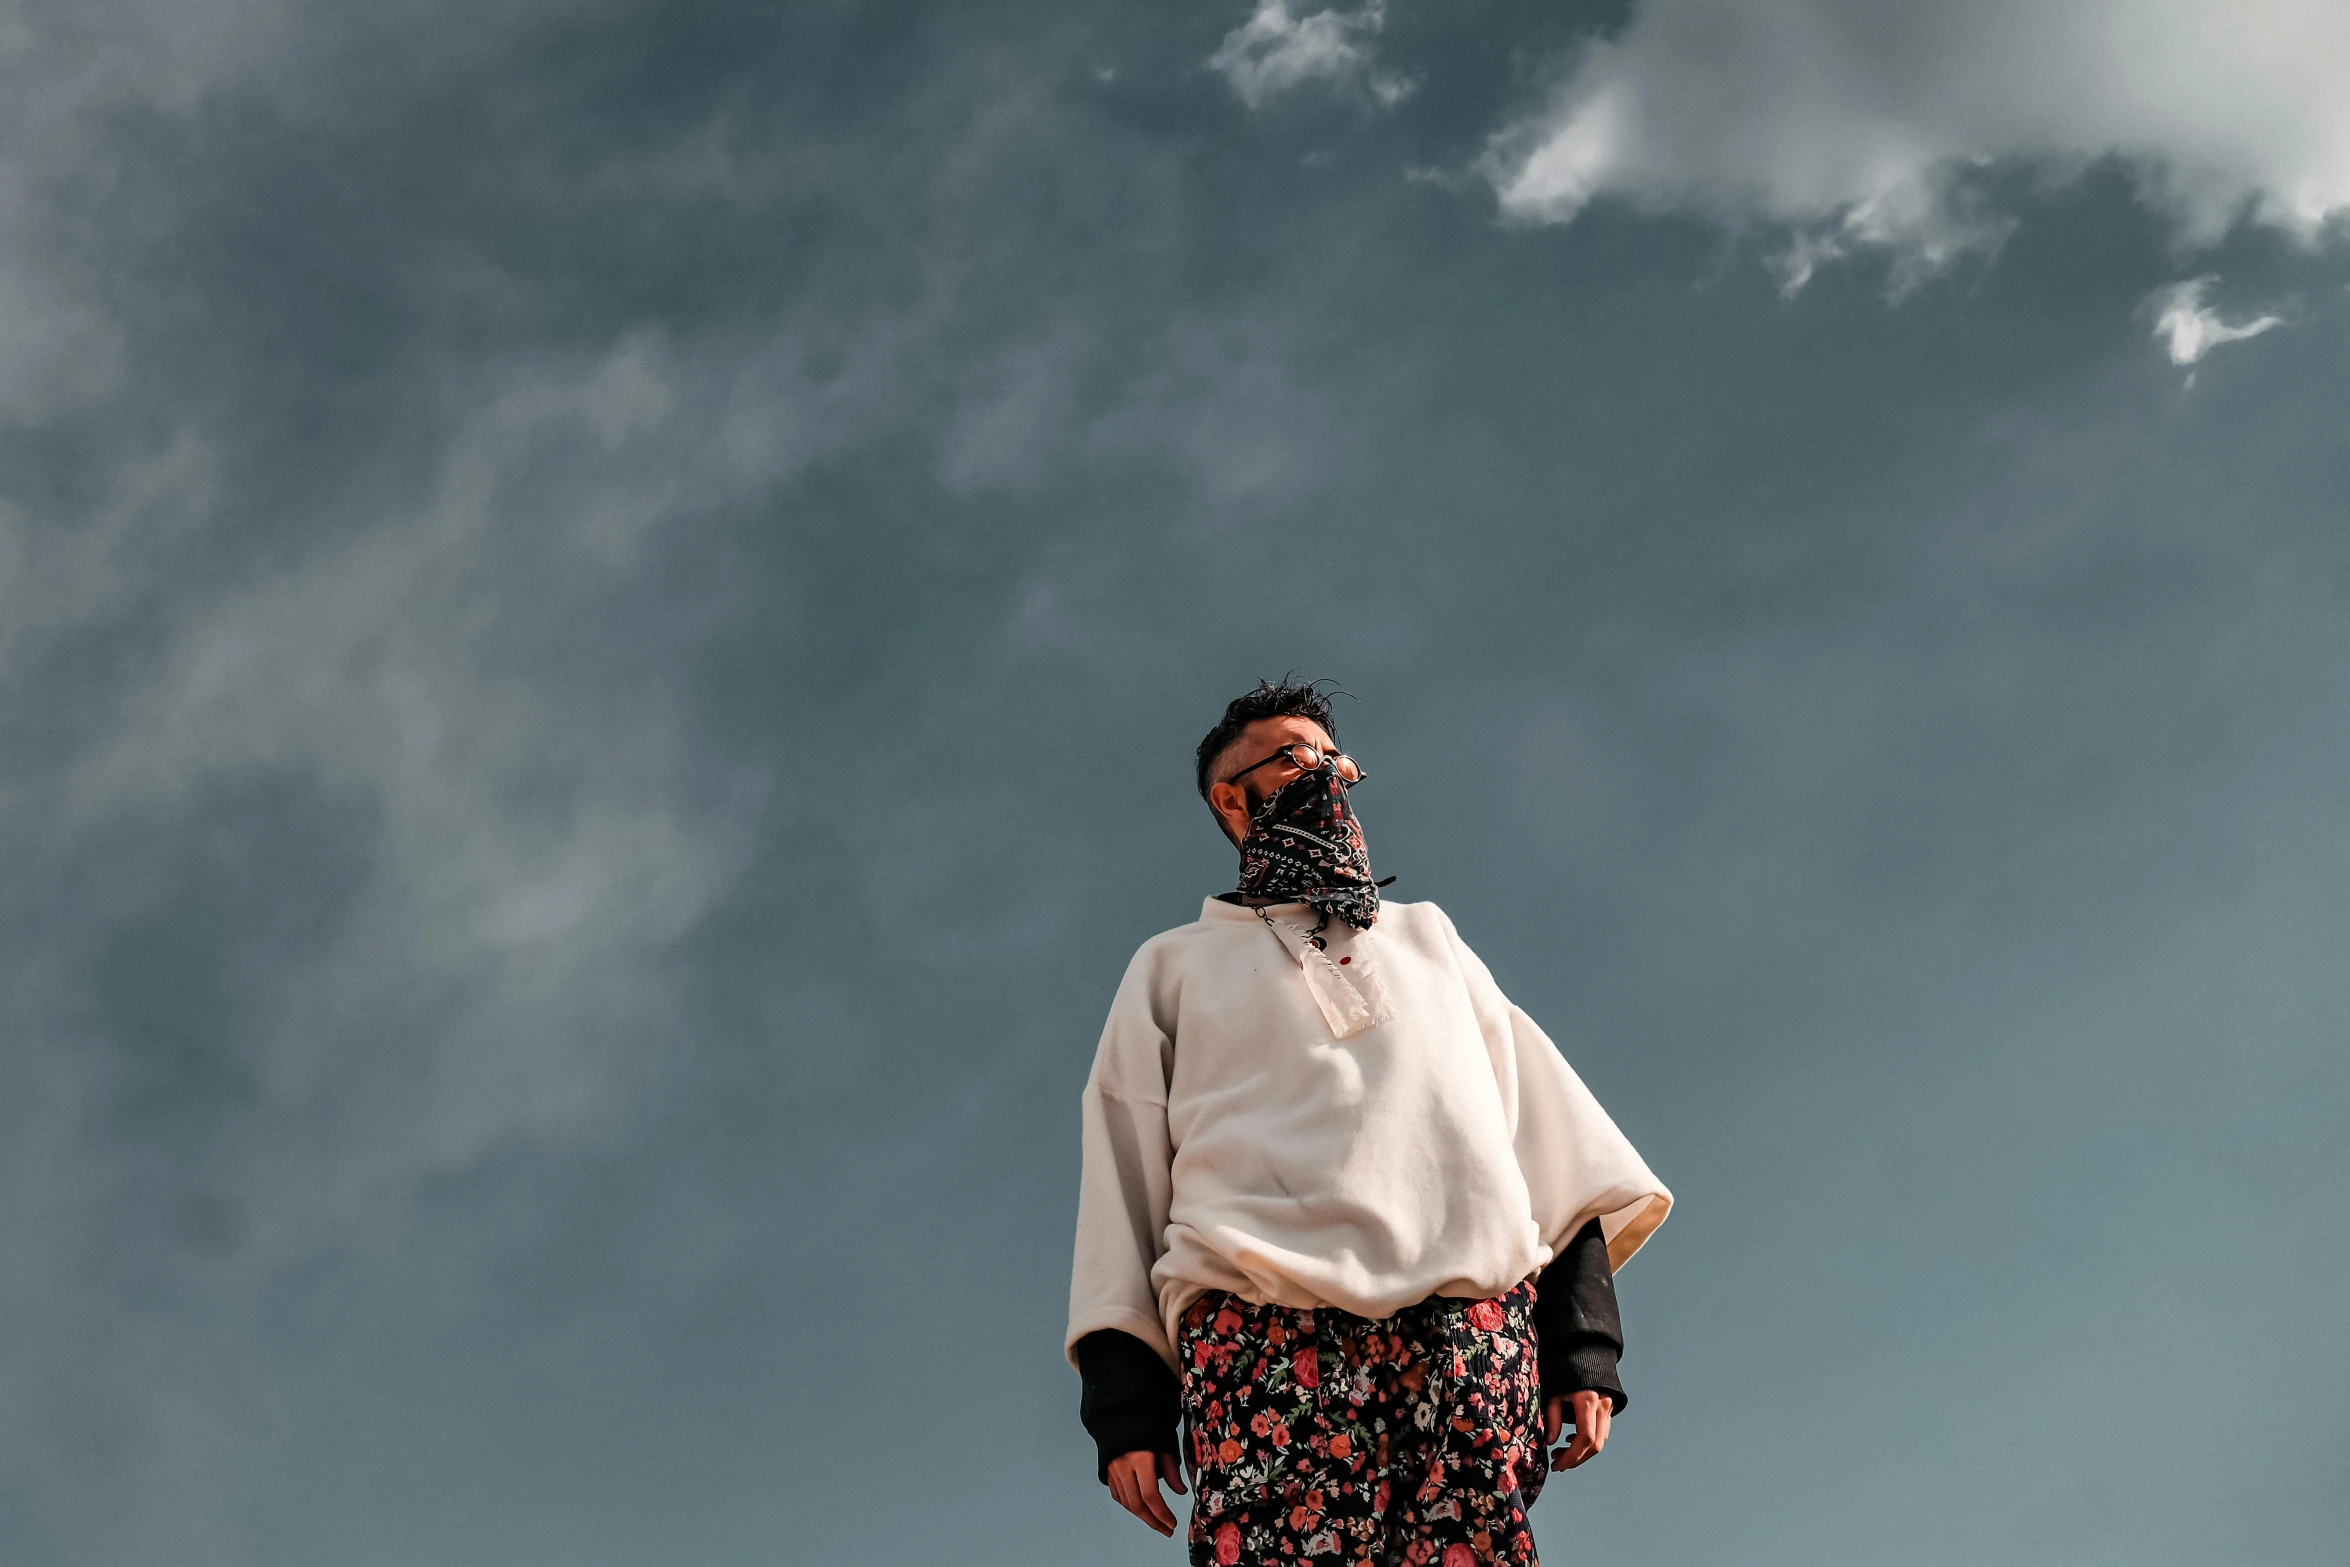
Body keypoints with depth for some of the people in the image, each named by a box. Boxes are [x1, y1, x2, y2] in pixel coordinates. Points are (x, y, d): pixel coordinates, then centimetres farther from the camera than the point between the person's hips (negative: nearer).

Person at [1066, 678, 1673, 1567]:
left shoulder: (1427, 937, 32)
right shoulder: (1175, 967, 27)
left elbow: (1545, 1132, 21)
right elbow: (1125, 1174, 16)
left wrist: (1584, 1348, 6)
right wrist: (1122, 1400, 2)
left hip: (1470, 1325, 2)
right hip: (1266, 1328, -1)